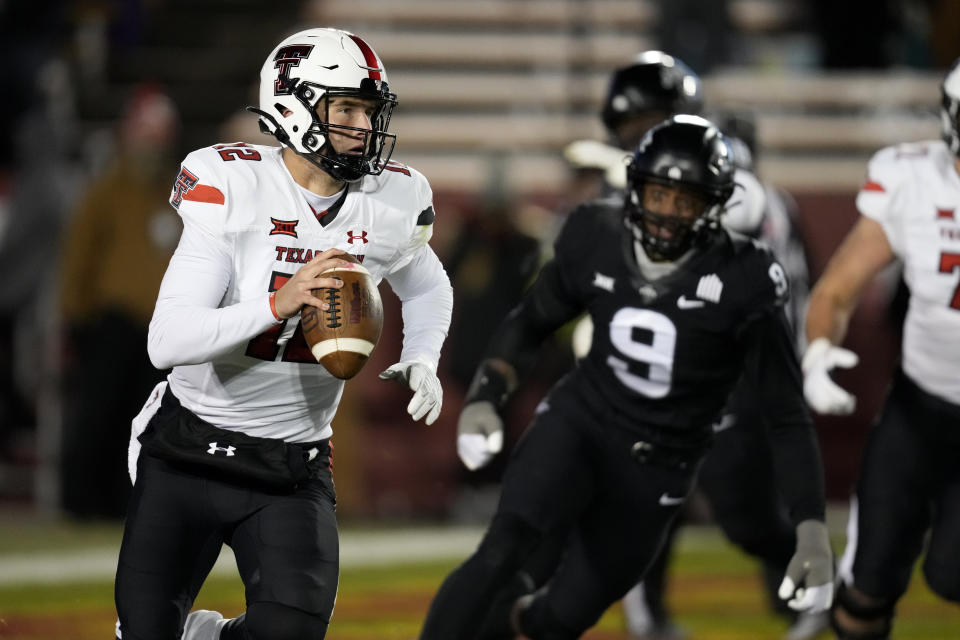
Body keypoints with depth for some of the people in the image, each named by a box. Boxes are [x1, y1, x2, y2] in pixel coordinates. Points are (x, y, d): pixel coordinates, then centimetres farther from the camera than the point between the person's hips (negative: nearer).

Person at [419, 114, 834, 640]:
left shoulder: (739, 285, -18)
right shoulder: (596, 241, -8)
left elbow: (786, 417, -14)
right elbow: (531, 323, 10)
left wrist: (812, 532, -22)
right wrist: (485, 397, -7)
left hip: (656, 468, -1)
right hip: (578, 420, 1)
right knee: (501, 552, -26)